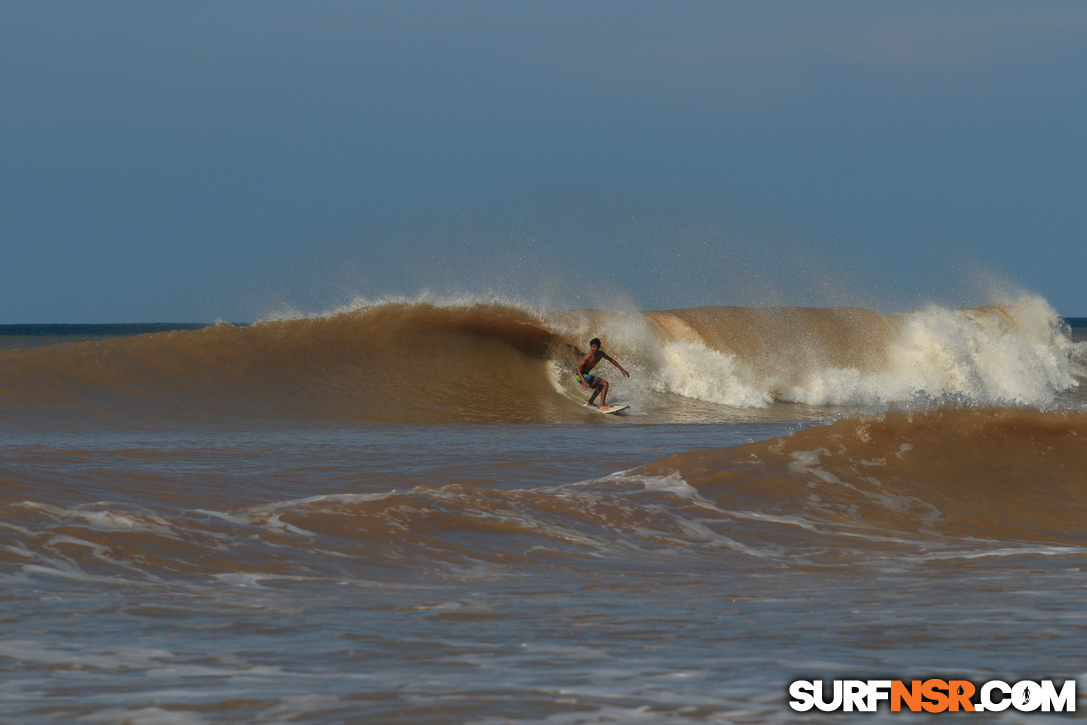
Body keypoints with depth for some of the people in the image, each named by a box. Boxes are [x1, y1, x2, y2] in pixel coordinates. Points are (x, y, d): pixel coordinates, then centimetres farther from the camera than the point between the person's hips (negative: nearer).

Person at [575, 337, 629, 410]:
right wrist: (583, 381, -39)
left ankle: (590, 402, 26)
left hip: (585, 375, 9)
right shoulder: (589, 356, -24)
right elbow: (578, 369, -26)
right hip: (581, 376, -9)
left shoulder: (600, 354, 0)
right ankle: (602, 405, -18)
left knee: (601, 386, 28)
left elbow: (611, 360, 18)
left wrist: (622, 369, 18)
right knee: (605, 383, -15)